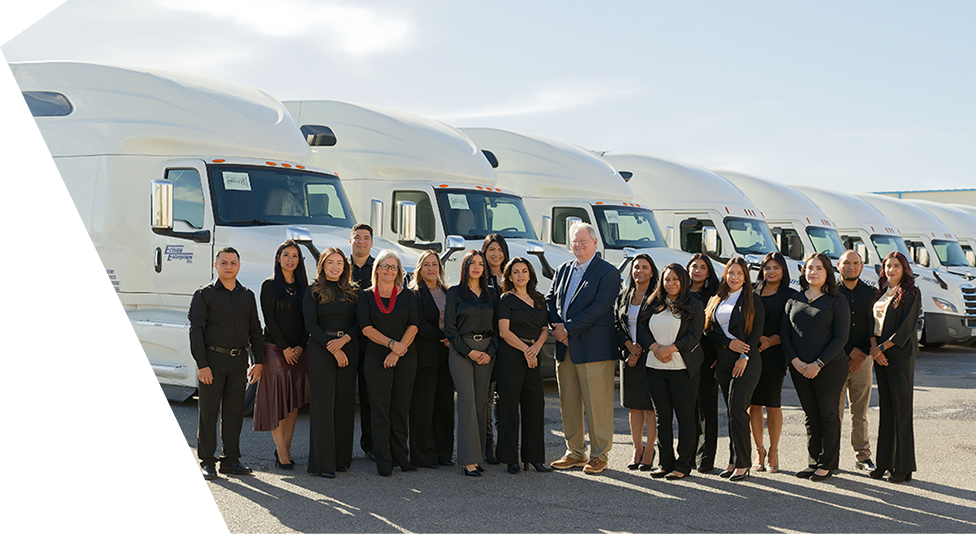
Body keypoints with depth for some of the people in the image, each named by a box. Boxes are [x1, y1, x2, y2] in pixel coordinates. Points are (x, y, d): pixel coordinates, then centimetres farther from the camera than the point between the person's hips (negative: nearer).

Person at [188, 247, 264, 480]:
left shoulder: (247, 296, 14)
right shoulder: (204, 295, 1)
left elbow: (255, 330, 16)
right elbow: (196, 331, -5)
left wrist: (259, 361, 6)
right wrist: (201, 364, -13)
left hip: (238, 360, 4)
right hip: (212, 358, -4)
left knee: (234, 411, 6)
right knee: (208, 411, -1)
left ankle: (230, 460, 14)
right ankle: (207, 461, 6)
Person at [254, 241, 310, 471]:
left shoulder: (303, 287, 11)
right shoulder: (269, 285, -1)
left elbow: (307, 320, 8)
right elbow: (269, 320, -6)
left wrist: (300, 346, -5)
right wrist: (284, 348, -11)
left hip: (298, 351, 4)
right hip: (275, 348, -4)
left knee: (293, 403, 4)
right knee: (277, 401, -6)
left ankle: (285, 449, 9)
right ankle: (282, 452, -4)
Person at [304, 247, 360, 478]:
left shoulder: (353, 292, 12)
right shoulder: (314, 292, 3)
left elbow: (360, 322, 6)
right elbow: (311, 325, -4)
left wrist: (344, 340, -12)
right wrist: (332, 348, -12)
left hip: (348, 350, 3)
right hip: (321, 349, -3)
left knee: (345, 403, 2)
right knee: (323, 403, -7)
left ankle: (342, 458, 10)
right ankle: (322, 462, -7)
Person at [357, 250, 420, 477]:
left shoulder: (407, 295, 8)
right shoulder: (366, 296, 5)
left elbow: (413, 325, 1)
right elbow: (366, 328, -4)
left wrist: (397, 352, -10)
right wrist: (392, 343, -15)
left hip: (406, 357, 2)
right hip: (377, 357, -1)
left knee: (401, 408, 4)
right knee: (380, 409, -3)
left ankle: (401, 456, 12)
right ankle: (383, 461, 1)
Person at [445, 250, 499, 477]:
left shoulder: (491, 294, 13)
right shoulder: (454, 293, 2)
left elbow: (497, 327, 12)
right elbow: (449, 328, -2)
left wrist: (490, 352, -3)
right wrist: (469, 352, -10)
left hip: (486, 352, 4)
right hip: (461, 351, -4)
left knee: (481, 403, 3)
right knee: (467, 403, -11)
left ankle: (477, 455, 9)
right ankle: (468, 460, -13)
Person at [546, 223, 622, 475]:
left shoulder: (608, 272, -5)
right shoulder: (564, 269, 16)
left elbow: (599, 308, -14)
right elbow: (550, 300, 15)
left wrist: (568, 328, -14)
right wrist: (557, 327, -3)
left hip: (594, 348, -6)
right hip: (565, 349, 7)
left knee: (597, 404, -3)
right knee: (569, 403, 10)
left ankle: (599, 455, 6)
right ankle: (575, 453, 20)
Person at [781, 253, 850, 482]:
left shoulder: (837, 301, -2)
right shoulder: (794, 300, 10)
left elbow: (841, 337, -7)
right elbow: (784, 333, 9)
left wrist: (818, 364, -14)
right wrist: (795, 360, -7)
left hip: (829, 368, -4)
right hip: (799, 368, 4)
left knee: (828, 414, 1)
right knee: (810, 415, 9)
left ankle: (828, 464, 8)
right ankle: (814, 461, 17)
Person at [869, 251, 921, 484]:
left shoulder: (911, 293, -5)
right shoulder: (881, 292, 15)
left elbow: (906, 327, -12)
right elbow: (874, 322, 11)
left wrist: (882, 347, -12)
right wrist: (874, 346, -6)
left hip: (900, 354, -7)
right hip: (880, 355, 7)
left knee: (901, 409, -5)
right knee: (886, 408, 9)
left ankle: (903, 467, -2)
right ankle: (885, 463, 14)